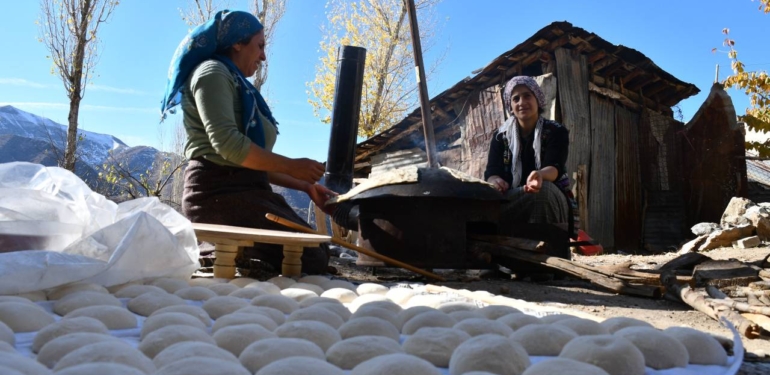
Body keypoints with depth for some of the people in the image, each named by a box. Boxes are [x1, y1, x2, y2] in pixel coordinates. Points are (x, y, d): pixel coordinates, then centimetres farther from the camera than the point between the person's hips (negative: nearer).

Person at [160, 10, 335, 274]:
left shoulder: (236, 83, 23)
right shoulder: (213, 72, -5)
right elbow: (227, 143, -20)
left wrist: (304, 185, 15)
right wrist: (291, 165, -12)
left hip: (244, 191, 10)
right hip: (220, 192, -9)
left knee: (319, 250, 7)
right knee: (311, 261, -15)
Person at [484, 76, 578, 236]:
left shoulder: (556, 132, 1)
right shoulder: (501, 135, 9)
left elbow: (555, 168, -18)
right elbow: (492, 170, -6)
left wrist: (540, 175, -46)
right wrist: (495, 181, -35)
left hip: (552, 199, -1)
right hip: (513, 200, 1)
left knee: (543, 190, -39)